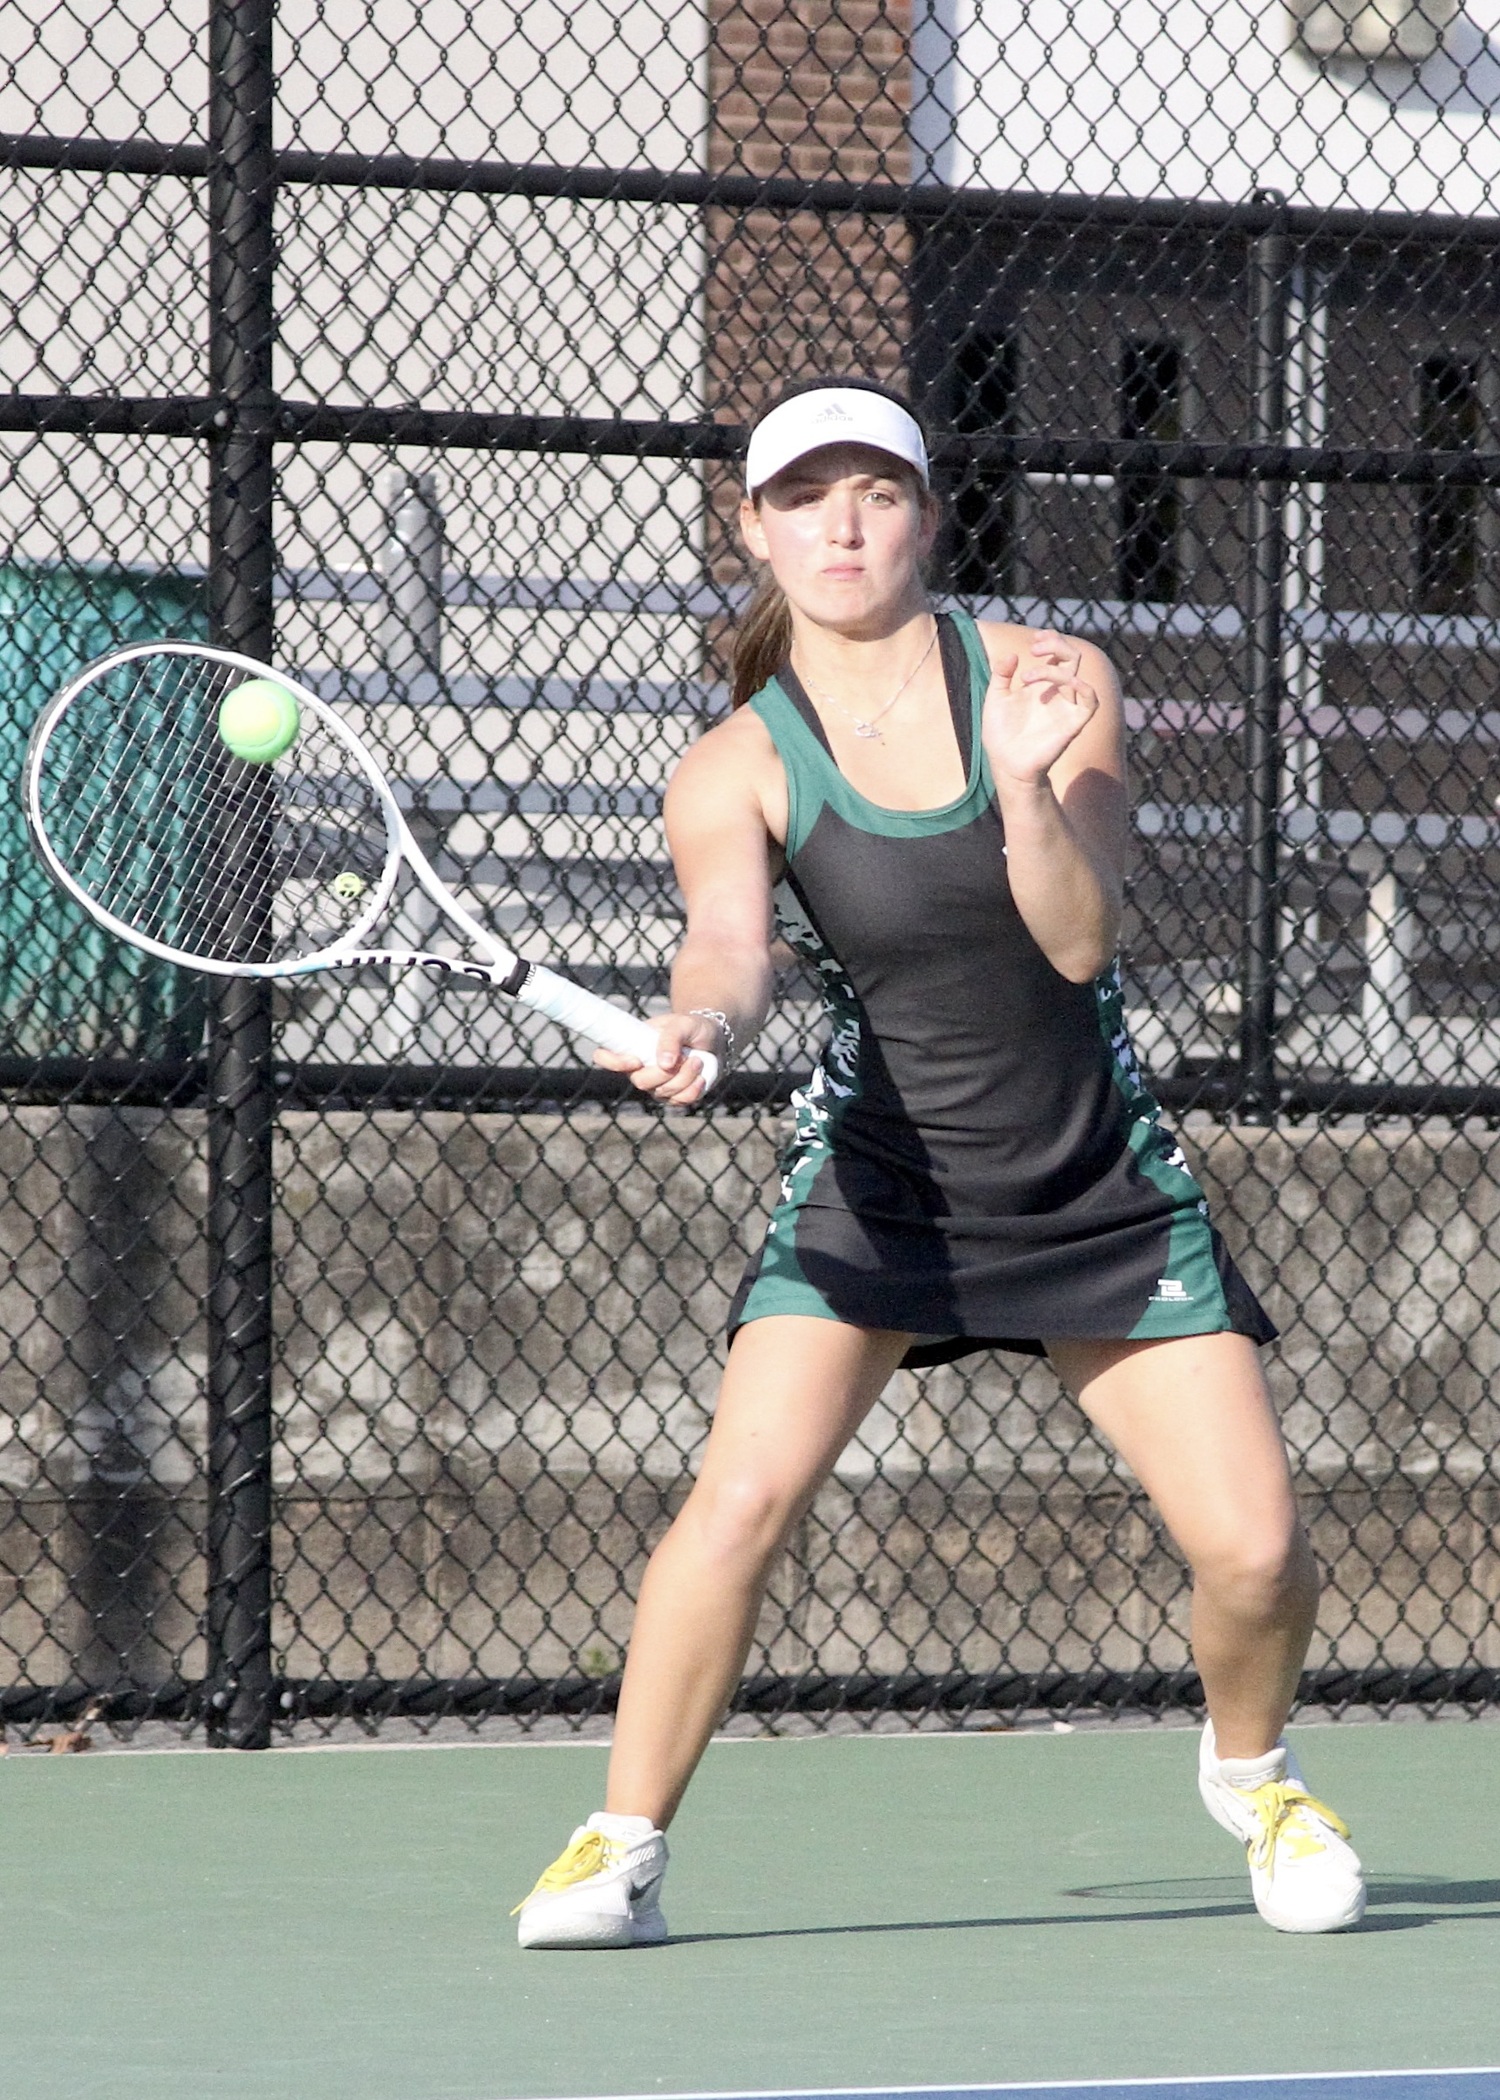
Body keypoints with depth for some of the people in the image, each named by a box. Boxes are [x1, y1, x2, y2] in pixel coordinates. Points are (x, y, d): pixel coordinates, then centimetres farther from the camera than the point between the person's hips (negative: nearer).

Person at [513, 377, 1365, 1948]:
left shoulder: (1050, 685, -6)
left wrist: (1027, 785, -31)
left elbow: (1079, 941, -14)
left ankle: (1250, 1773, 25)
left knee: (1252, 1548, -7)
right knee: (744, 1490, -24)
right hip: (875, 1183, -1)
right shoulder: (735, 770, -9)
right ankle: (621, 1850, -12)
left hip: (1103, 1195, 1)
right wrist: (700, 1025, -49)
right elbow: (728, 941, -27)